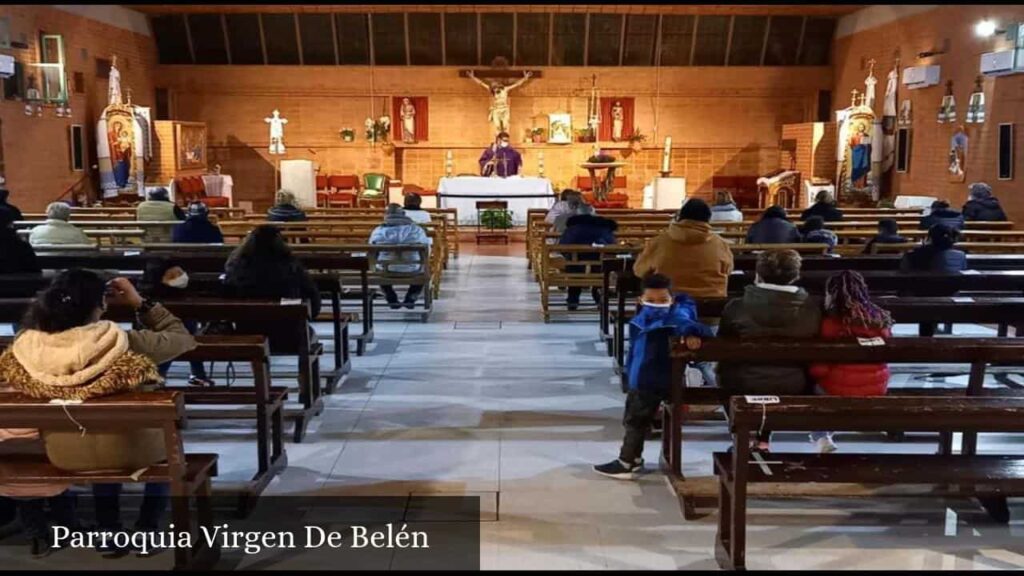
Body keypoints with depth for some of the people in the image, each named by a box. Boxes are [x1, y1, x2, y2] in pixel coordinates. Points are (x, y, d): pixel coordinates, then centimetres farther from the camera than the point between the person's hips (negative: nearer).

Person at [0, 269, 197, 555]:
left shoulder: (27, 346, -16)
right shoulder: (123, 343, -25)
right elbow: (182, 338, -8)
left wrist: (59, 305, 6)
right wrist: (139, 302, -6)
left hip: (62, 455, 4)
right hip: (126, 451, -3)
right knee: (166, 438, 31)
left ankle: (108, 530, 33)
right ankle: (147, 529, 23)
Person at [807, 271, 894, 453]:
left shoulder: (831, 323, -19)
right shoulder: (880, 319, -3)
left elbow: (819, 370, -16)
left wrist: (810, 370, 7)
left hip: (839, 391, -5)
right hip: (876, 390, 5)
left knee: (813, 385, 26)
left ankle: (821, 438, 17)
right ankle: (826, 432, 45)